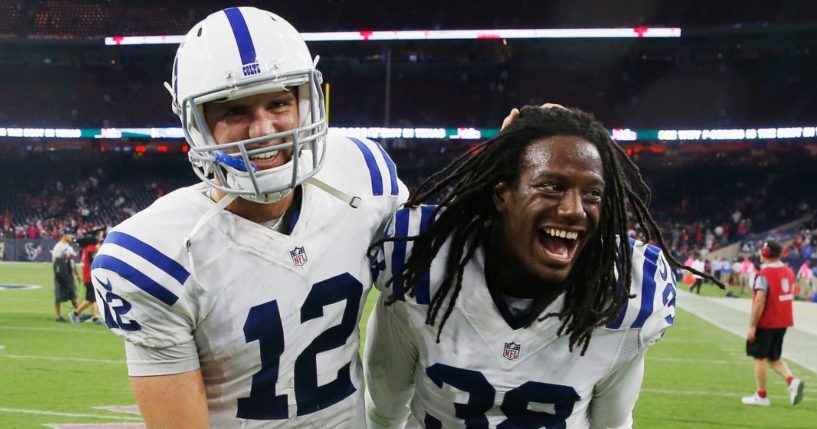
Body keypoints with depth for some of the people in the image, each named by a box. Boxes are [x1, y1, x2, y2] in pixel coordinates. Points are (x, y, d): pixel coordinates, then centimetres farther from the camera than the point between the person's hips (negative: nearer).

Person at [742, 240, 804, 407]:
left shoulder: (763, 274, -18)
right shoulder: (789, 272, 6)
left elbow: (760, 301, -23)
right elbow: (790, 296, 13)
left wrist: (752, 326, -19)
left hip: (765, 323, -7)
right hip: (783, 322, 7)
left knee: (759, 358, 6)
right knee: (774, 358, 18)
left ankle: (761, 396, 13)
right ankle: (792, 380, -4)